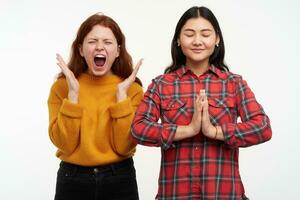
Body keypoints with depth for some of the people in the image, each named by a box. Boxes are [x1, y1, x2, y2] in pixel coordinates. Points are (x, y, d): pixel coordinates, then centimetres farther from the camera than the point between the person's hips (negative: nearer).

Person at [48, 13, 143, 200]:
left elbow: (124, 147, -13)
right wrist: (73, 93, -18)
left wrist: (121, 95, -17)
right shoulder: (62, 86, -4)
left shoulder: (132, 88, -4)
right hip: (73, 180, 0)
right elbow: (65, 145, -12)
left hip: (120, 179, 0)